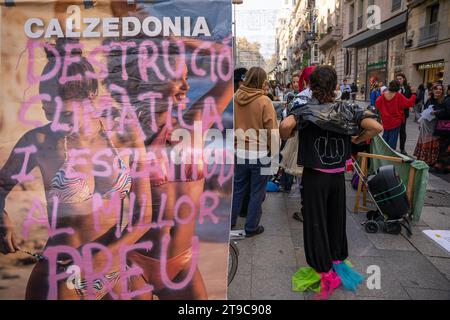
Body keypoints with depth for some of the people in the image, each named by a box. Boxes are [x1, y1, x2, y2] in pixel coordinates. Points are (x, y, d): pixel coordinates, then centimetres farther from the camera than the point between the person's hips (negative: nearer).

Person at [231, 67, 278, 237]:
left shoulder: (234, 99, -2)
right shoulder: (264, 101, -15)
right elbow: (271, 129, -12)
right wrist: (273, 148, 2)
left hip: (238, 151, 4)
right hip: (260, 153, -4)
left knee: (237, 188, 18)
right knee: (257, 191, 10)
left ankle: (230, 222, 28)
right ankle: (251, 227, 20)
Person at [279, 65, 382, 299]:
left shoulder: (307, 109, -12)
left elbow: (286, 126, -31)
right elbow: (375, 127, -12)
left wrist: (286, 137, -10)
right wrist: (356, 140, 4)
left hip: (314, 177, -3)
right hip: (338, 176, 4)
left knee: (315, 223, 9)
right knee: (336, 220, 20)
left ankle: (326, 273, 20)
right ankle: (338, 261, 38)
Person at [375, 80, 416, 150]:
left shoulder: (383, 95, -5)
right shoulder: (399, 96, -15)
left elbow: (377, 104, 8)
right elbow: (408, 103, -10)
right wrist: (413, 95, 3)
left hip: (386, 121, 4)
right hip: (396, 121, -4)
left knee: (385, 137, 18)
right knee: (393, 139, 3)